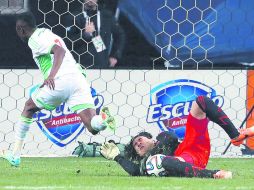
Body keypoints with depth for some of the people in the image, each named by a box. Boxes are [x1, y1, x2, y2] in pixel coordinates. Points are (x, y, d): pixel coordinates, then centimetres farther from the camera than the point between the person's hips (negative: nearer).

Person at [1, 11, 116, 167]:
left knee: (29, 108, 18)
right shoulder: (47, 34, 30)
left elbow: (60, 51, -12)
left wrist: (51, 76, -22)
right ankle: (103, 118, -39)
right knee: (92, 127, -4)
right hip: (79, 79, 7)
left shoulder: (35, 39, 3)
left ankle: (15, 155, 19)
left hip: (62, 80, -7)